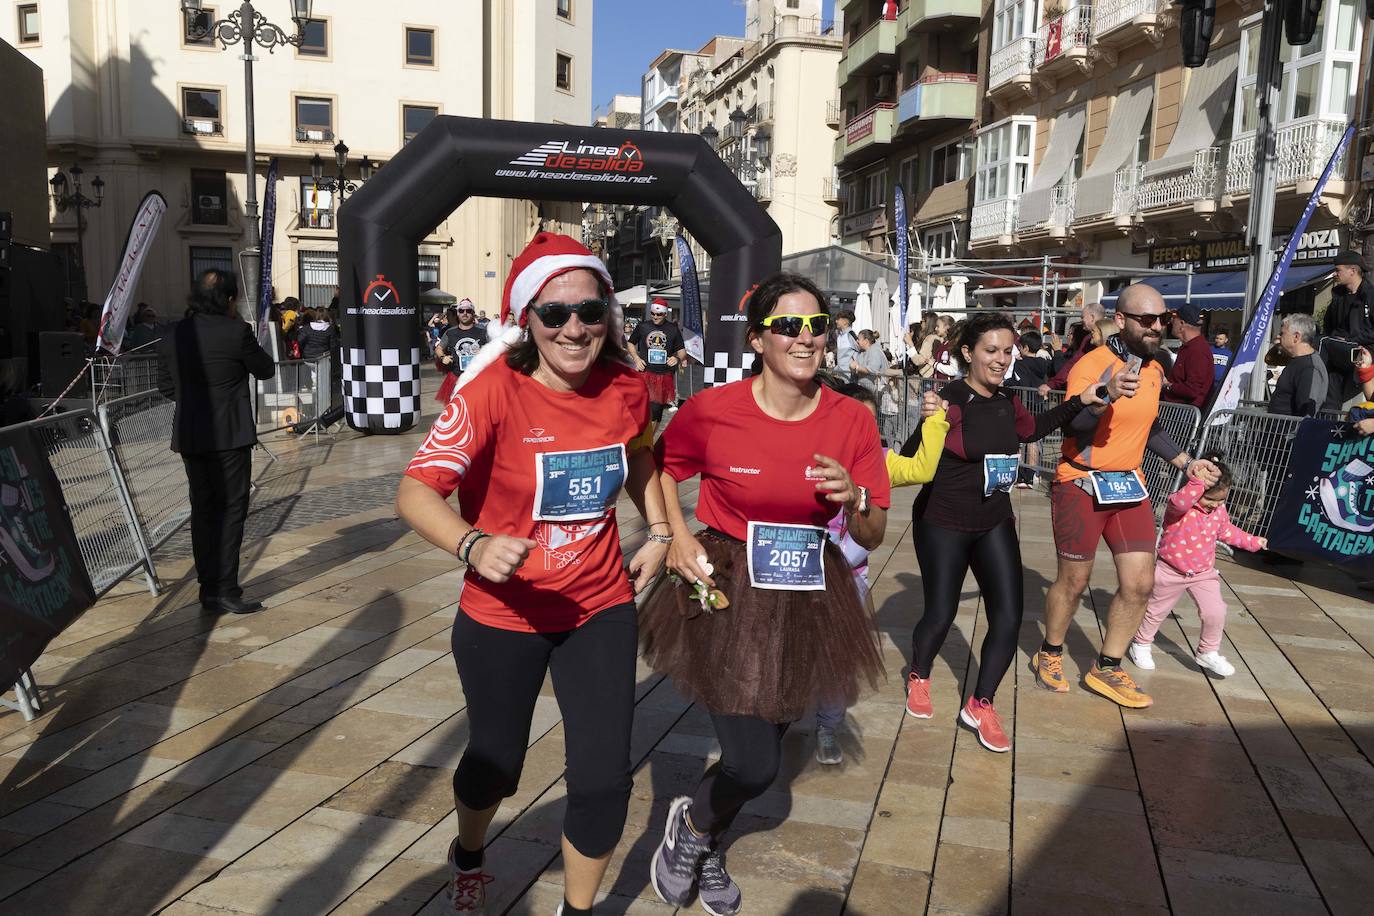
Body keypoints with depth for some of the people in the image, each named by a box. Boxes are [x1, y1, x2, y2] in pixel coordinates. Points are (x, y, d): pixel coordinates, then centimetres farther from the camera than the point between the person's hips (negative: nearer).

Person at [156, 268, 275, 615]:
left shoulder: (172, 335, 5)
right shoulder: (236, 332, -13)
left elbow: (166, 385, 12)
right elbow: (265, 369, 0)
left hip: (188, 437, 6)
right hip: (228, 437, -6)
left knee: (202, 509, 13)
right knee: (230, 510, 0)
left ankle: (208, 587, 19)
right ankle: (224, 591, 0)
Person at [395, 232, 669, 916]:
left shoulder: (625, 387, -8)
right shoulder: (492, 391, -22)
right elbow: (414, 492, -29)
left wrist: (658, 532, 7)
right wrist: (474, 545, -46)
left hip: (599, 609, 3)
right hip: (504, 616, -2)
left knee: (604, 778, 1)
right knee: (496, 762, 20)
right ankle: (468, 857, 56)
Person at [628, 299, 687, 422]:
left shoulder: (673, 329, 6)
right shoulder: (642, 327, 4)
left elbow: (682, 351, 10)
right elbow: (631, 343, 17)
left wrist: (677, 358, -12)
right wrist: (636, 358, 0)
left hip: (665, 374, 2)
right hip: (645, 372, -1)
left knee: (657, 408, 9)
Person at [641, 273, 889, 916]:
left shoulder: (852, 421, -8)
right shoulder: (712, 409, -15)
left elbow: (873, 537, -1)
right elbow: (661, 468, 7)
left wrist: (854, 498, -22)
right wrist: (678, 536, -7)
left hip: (808, 602, 4)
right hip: (724, 594, -4)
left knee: (765, 744, 18)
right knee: (754, 767, -7)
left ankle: (703, 846, 48)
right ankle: (691, 826, 30)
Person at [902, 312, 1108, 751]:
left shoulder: (1007, 401, 3)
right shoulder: (949, 400, -19)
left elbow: (1032, 428, 25)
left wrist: (1080, 402, 19)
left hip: (995, 524, 6)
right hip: (943, 525, -6)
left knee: (1008, 617, -1)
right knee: (940, 615, 6)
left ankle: (980, 705, 17)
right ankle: (918, 678, 38)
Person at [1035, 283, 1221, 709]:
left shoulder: (1154, 369, 7)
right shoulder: (1092, 364, -17)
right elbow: (1072, 425, -33)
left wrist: (1186, 462, 15)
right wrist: (1107, 395, -50)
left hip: (1129, 484, 7)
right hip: (1081, 484, -7)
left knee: (1139, 583, 4)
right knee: (1073, 582, 6)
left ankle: (1107, 669, 20)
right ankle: (1050, 655, 30)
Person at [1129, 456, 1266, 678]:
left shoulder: (1219, 510, -2)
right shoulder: (1179, 505, -22)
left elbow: (1227, 532, 17)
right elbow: (1181, 502, -49)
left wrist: (1252, 542, 20)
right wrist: (1198, 481, -56)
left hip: (1204, 572, 5)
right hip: (1171, 571, -4)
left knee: (1216, 613, -4)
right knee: (1156, 611, 12)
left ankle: (1208, 653, 17)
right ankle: (1141, 645, 32)